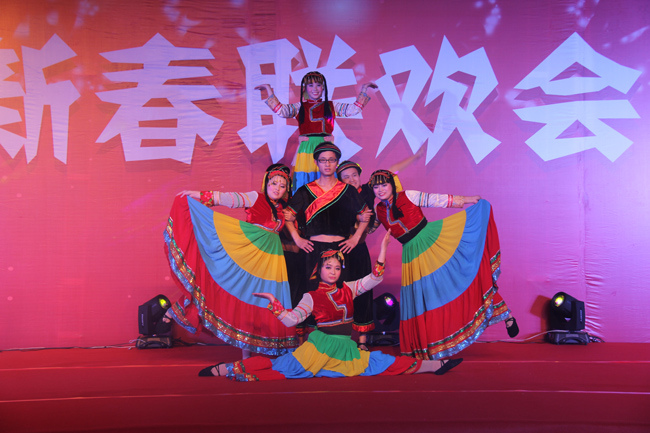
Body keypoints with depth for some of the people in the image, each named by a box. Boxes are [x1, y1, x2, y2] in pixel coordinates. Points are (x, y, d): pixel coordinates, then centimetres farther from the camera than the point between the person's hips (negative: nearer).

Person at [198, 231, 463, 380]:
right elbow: (291, 320, -8)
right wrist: (273, 303, -20)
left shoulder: (348, 289, 9)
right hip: (320, 346, -4)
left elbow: (375, 278, 5)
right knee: (281, 367, -18)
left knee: (383, 364, 0)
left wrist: (383, 247, -1)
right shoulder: (312, 297, -1)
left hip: (346, 349, 4)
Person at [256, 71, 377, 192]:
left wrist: (364, 89, 10)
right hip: (306, 149, -1)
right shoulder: (299, 107, 11)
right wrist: (269, 89, -4)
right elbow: (281, 111, -4)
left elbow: (354, 109, 10)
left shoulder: (331, 106, 14)